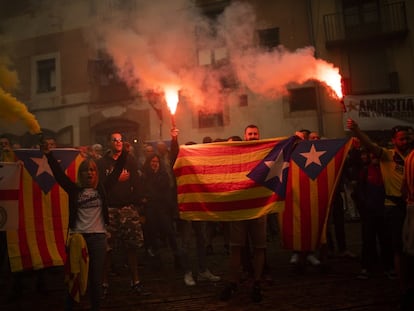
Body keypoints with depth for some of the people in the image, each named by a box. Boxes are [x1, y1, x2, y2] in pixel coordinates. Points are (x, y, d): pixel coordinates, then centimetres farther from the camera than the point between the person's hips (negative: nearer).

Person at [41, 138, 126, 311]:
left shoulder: (102, 188, 5)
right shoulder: (74, 190, 4)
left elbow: (116, 171, 3)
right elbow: (59, 174, -4)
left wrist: (124, 154, -4)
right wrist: (49, 155, -13)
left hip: (98, 237, 0)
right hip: (78, 236, 0)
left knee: (96, 277, 7)